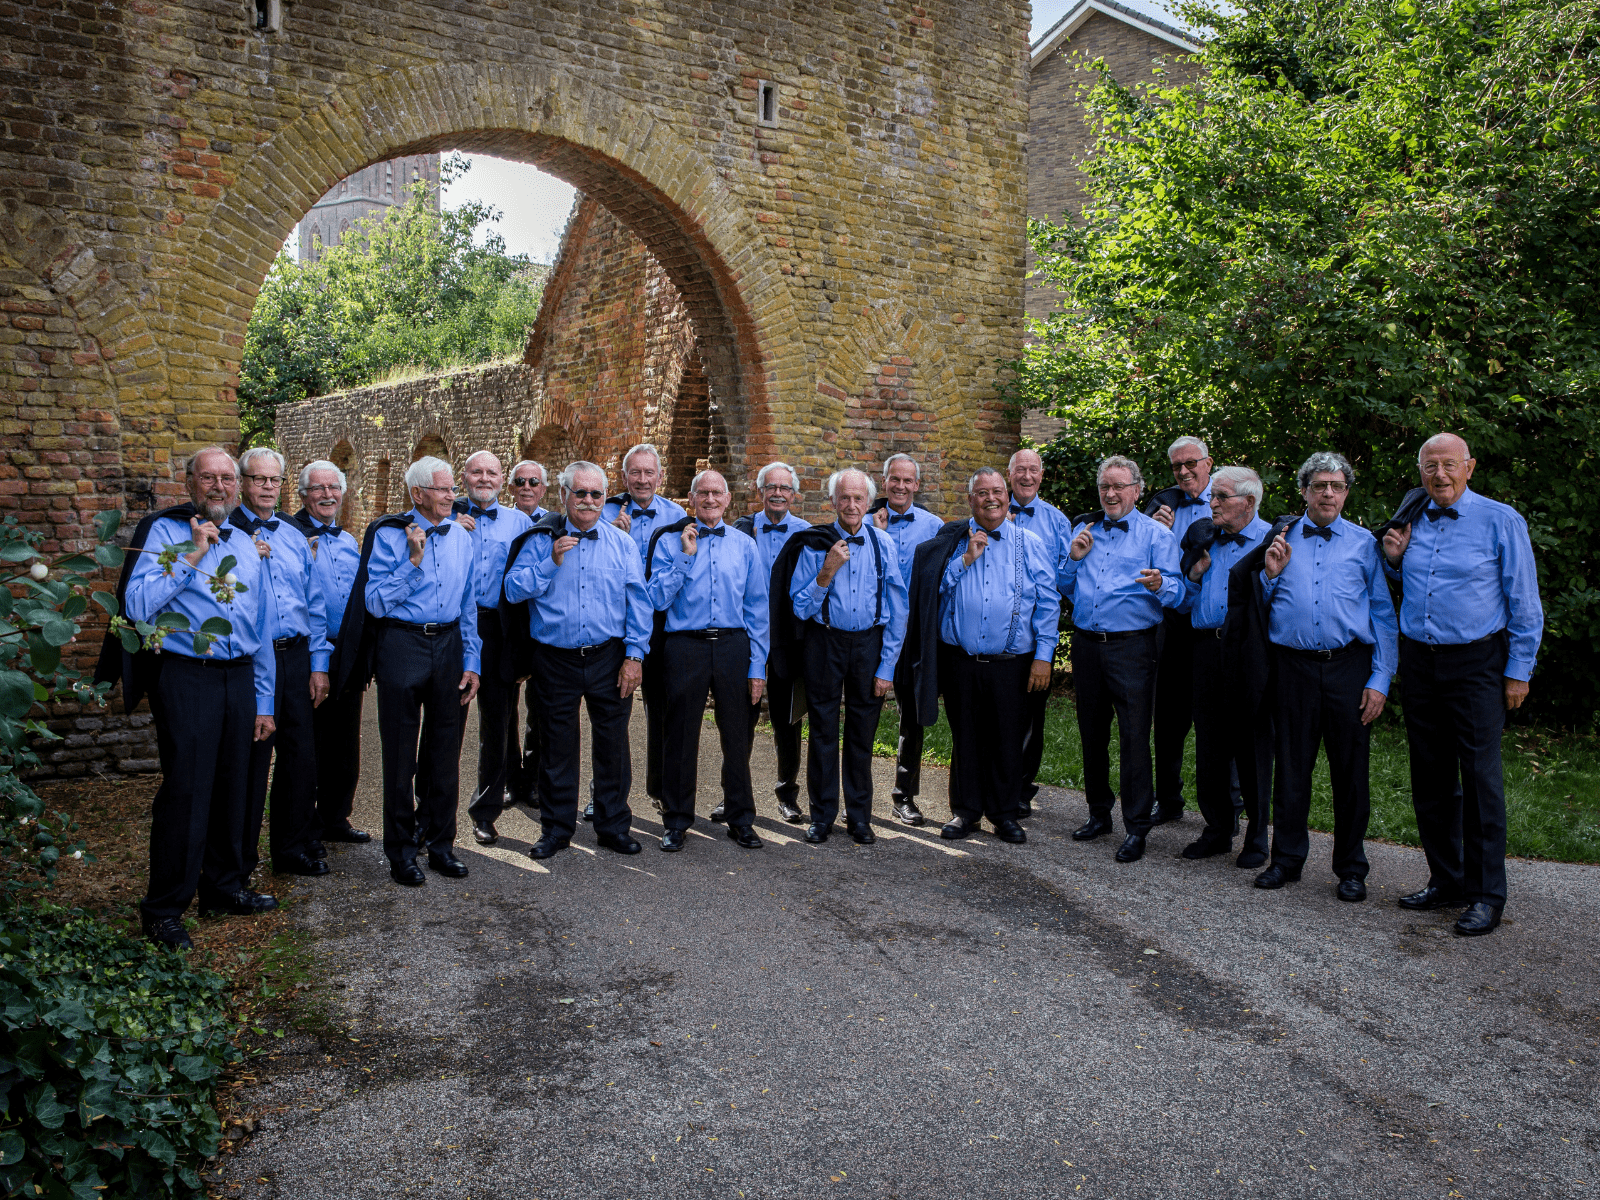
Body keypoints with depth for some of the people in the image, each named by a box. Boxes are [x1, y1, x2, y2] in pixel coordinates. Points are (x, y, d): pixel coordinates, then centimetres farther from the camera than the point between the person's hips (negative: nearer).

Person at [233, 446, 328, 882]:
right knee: (251, 757, 2)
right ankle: (241, 859, 17)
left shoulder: (295, 536, 14)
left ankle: (292, 848, 24)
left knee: (301, 756, 9)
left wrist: (318, 664, 10)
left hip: (295, 656, 5)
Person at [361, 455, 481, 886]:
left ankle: (440, 842, 24)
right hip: (402, 644, -4)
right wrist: (412, 560, -18)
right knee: (401, 752, 4)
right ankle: (401, 851, 16)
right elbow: (375, 602, -11)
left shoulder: (462, 539, 10)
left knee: (445, 750, 10)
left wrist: (471, 662, 6)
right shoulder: (389, 536, -4)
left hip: (450, 644, 4)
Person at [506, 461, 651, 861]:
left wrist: (635, 655, -4)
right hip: (556, 659, 0)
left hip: (609, 659, 1)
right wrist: (551, 562, -15)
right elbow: (514, 589, -4)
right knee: (558, 745, 9)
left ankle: (613, 825, 20)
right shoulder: (542, 540, 4)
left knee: (613, 744, 6)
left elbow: (638, 603, 3)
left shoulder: (622, 543, 6)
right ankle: (557, 828, 22)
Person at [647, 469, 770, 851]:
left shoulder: (745, 546, 10)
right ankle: (677, 821, 21)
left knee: (737, 735, 8)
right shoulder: (669, 543, 5)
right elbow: (657, 599, -5)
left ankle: (740, 819, 23)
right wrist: (686, 556, -10)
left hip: (733, 646, 2)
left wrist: (757, 666, 3)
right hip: (685, 646, -2)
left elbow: (757, 609, 9)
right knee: (682, 737, 6)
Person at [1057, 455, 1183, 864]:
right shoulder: (1083, 529, 14)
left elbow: (1176, 590, -10)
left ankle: (1137, 827, 4)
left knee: (1134, 735, -6)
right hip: (1086, 643, 5)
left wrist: (1160, 586, -32)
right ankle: (1099, 812, 28)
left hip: (1131, 645, -5)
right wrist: (1073, 559, -1)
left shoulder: (1156, 534, 0)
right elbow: (1064, 588, 17)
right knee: (1092, 732, 13)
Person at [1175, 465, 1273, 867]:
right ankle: (1217, 830, 23)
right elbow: (1184, 603, 16)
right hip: (1207, 649, 5)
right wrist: (1194, 572, 1)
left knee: (1252, 744, 1)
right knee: (1209, 744, 10)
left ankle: (1257, 837, 15)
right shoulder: (1205, 541, 15)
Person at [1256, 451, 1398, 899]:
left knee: (1350, 770, 4)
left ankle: (1351, 868, 18)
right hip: (1292, 666, 1)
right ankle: (1287, 858, 22)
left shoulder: (1364, 542, 8)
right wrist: (1270, 573, -3)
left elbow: (1383, 615, 5)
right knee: (1292, 766, 8)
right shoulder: (1279, 540, 11)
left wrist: (1380, 679, -3)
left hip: (1349, 667, -1)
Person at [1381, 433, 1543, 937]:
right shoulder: (1411, 522, 10)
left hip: (1475, 664, -5)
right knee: (1430, 777, 10)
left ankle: (1486, 895, 4)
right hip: (1418, 662, 5)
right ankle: (1446, 881, 23)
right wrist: (1394, 559, 4)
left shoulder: (1501, 521, -4)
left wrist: (1518, 671, -5)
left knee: (1480, 777, -5)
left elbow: (1525, 603, -2)